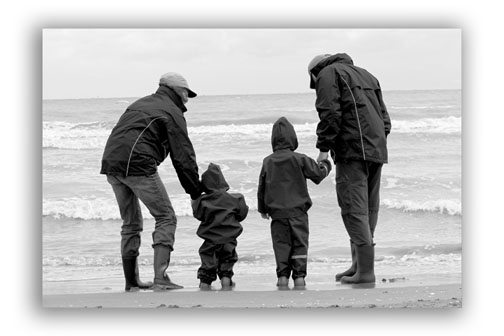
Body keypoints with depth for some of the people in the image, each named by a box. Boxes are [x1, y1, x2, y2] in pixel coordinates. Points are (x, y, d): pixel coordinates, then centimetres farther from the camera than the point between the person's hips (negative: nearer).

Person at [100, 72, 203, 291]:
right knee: (166, 218, 0)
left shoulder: (139, 104, 28)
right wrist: (195, 193, 2)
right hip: (138, 165, -8)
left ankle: (131, 281, 20)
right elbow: (183, 156, -2)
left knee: (131, 223, 18)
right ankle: (160, 278, -12)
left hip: (110, 164, 8)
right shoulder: (172, 112, 3)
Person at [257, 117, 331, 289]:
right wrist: (326, 165, 24)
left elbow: (261, 187, 9)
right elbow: (318, 173, 0)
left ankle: (282, 275, 2)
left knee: (281, 244, 7)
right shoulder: (300, 159, -6)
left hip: (277, 212, 2)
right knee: (300, 244, 4)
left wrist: (263, 208, 21)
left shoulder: (268, 162, 2)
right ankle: (299, 275, 0)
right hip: (298, 211, -2)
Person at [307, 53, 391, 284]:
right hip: (377, 150, 8)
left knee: (354, 209, -9)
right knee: (369, 209, 12)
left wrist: (324, 148, -9)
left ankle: (365, 271, -15)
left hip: (353, 150, -8)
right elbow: (385, 119, 24)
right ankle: (360, 265, 17)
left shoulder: (327, 74, 4)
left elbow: (330, 114, -11)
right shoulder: (366, 75, 28)